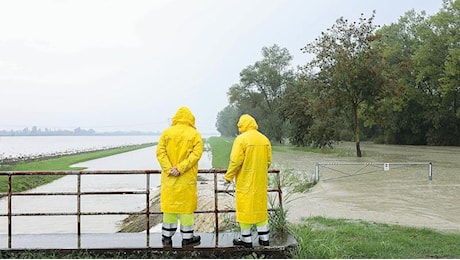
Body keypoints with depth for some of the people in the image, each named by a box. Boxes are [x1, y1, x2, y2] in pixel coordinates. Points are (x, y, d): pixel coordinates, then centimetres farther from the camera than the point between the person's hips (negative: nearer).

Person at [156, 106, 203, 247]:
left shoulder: (166, 132, 2)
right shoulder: (195, 134, -4)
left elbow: (160, 152, -6)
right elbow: (196, 153, -14)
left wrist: (169, 169, -12)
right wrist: (180, 168, -16)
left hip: (169, 177, 2)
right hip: (187, 178, -2)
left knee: (169, 204, 12)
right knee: (186, 205, 7)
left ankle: (167, 237, 20)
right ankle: (187, 238, 14)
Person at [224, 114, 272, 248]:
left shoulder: (241, 139, -12)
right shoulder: (265, 139, 5)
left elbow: (235, 161, -15)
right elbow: (268, 161, 9)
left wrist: (228, 176, -3)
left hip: (245, 180, -6)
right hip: (261, 181, 6)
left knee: (245, 208, 4)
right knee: (260, 207, 15)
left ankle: (246, 239, 12)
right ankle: (264, 238, 21)